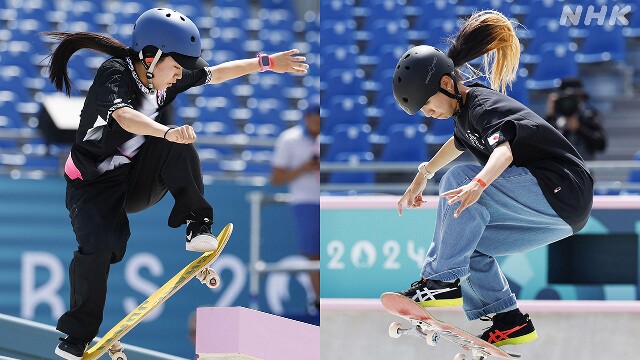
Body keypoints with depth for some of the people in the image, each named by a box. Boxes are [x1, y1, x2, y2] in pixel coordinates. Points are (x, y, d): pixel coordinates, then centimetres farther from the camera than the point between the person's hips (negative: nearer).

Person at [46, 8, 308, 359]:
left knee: (177, 140, -23)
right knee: (99, 246, -28)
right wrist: (168, 131, -61)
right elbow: (124, 116, -44)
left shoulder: (167, 76, -2)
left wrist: (268, 63, 10)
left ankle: (197, 223, -15)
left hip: (140, 179, 5)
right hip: (95, 182, -5)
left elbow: (217, 73, 13)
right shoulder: (114, 74, -23)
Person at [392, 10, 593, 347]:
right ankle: (507, 323, 10)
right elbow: (459, 143, 38)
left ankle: (442, 281, -21)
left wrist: (478, 184, -55)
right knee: (468, 244, 14)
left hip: (562, 192, -10)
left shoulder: (485, 105, -16)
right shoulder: (465, 112, 13)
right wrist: (423, 176, 45)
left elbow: (504, 150, -37)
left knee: (459, 180, -22)